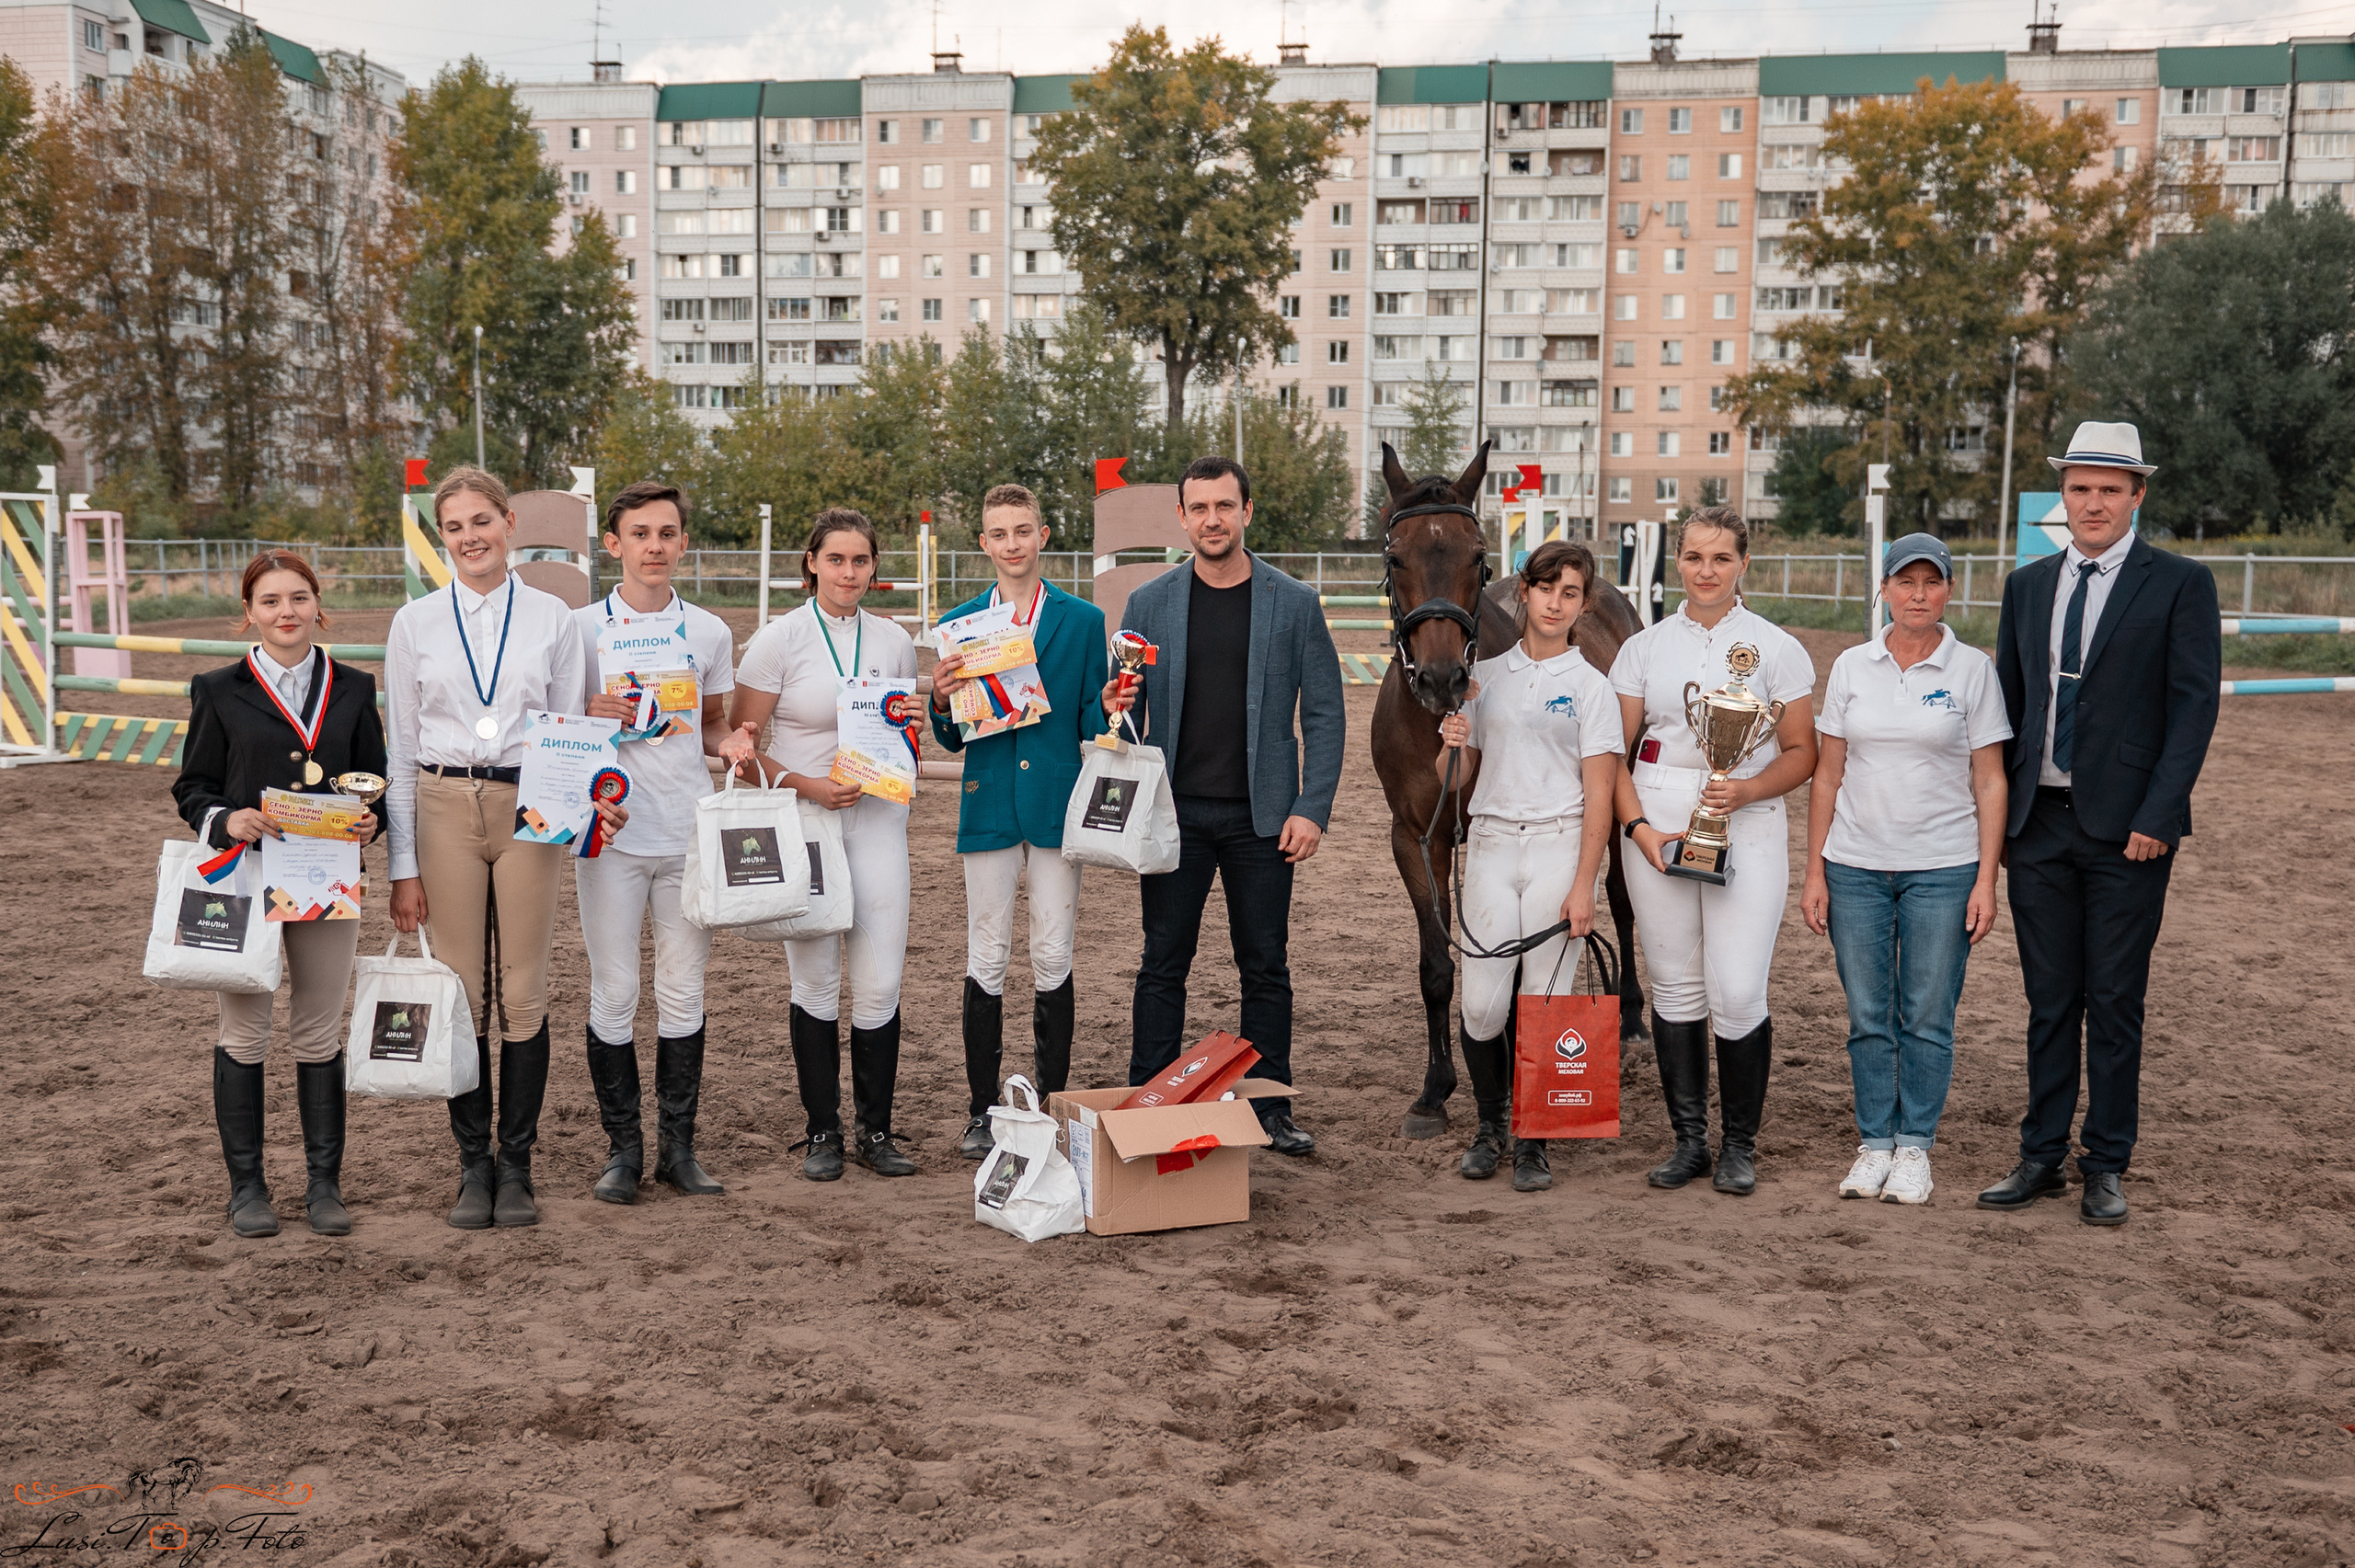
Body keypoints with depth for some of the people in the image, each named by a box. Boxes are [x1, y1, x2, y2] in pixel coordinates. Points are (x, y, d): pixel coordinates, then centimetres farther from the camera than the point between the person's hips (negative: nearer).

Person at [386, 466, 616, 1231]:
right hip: (445, 809, 0)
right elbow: (400, 750, 6)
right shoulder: (415, 623, 5)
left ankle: (516, 1165, 12)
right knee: (461, 992, 2)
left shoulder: (552, 617, 5)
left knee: (522, 993, 2)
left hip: (530, 812, 0)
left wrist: (591, 799, -12)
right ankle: (473, 1164, 14)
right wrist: (402, 865, 1)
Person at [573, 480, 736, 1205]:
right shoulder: (581, 628, 2)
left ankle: (678, 1145, 16)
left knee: (683, 994, 7)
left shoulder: (709, 632, 10)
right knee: (614, 994, 2)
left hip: (689, 831, 2)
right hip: (611, 831, -2)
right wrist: (591, 715, -16)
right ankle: (623, 1146, 13)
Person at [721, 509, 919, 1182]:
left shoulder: (894, 641, 8)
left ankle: (875, 1130, 12)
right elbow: (739, 741, -3)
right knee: (815, 981, 4)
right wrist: (806, 786, -15)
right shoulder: (779, 639, -3)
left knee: (880, 982, -1)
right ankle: (823, 1131, 16)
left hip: (877, 820, 3)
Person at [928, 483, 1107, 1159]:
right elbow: (952, 739, 7)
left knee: (1053, 959, 4)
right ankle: (982, 1110, 14)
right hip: (989, 808, 1)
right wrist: (942, 701, -13)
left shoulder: (1082, 620, 5)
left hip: (1056, 805, -1)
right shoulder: (961, 623, 7)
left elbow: (1090, 725, 6)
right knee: (985, 959, 5)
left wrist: (1109, 708, -15)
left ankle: (1051, 1105, 15)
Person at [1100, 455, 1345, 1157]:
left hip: (1260, 816, -1)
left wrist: (1312, 808, -7)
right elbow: (1124, 705, 11)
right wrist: (1115, 708, -14)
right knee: (1163, 964, 5)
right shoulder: (1148, 604, 5)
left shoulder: (1295, 603, 2)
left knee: (1266, 967, 7)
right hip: (1174, 813, 1)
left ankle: (1272, 1110, 17)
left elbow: (1323, 715, 1)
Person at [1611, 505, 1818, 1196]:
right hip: (1660, 827, 2)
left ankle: (1739, 1145, 11)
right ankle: (1689, 1140, 20)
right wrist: (1637, 826, -7)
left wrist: (1747, 789, -15)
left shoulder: (1777, 648, 3)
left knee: (1738, 993, -7)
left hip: (1747, 828, -2)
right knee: (1675, 986, 7)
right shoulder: (1645, 647, 8)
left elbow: (1802, 753, 3)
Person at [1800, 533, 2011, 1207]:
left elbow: (1990, 782, 0)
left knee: (1927, 1017, 3)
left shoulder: (1973, 670, 0)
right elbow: (1827, 775, 6)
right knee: (1868, 1015, 6)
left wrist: (1986, 881, -7)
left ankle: (1915, 1146, 15)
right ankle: (1875, 1143, 17)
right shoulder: (1851, 666, 5)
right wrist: (1813, 872, 2)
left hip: (1941, 869, -2)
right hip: (1856, 865, 2)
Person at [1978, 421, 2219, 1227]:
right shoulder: (2027, 585, 12)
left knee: (2114, 1004, 4)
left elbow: (2194, 706, -7)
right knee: (2049, 1002, 10)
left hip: (2126, 828, -4)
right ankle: (2042, 1158, 19)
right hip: (2038, 826, 4)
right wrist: (1994, 813, 8)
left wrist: (2157, 817, -15)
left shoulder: (2180, 584, -2)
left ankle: (2106, 1167, 15)